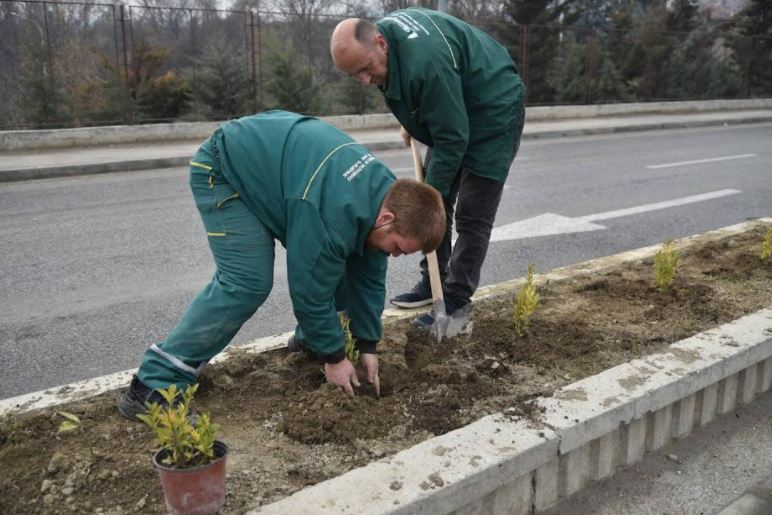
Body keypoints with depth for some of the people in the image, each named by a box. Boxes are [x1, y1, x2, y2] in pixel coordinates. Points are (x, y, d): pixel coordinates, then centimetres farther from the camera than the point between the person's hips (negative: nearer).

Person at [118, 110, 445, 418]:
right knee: (248, 282, -22)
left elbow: (369, 276, -1)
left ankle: (309, 339, 24)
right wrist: (334, 357, -13)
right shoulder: (332, 215, -38)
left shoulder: (387, 191, -10)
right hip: (223, 169, -9)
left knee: (339, 261, 2)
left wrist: (367, 346, 2)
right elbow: (311, 288, -27)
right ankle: (155, 384, -16)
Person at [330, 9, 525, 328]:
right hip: (449, 115, 9)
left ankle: (456, 301, 1)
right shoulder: (381, 29, -10)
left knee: (472, 216, -8)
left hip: (493, 114, -9)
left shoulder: (426, 63, -39)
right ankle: (432, 283, 20)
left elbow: (452, 139, -33)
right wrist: (411, 122, 12)